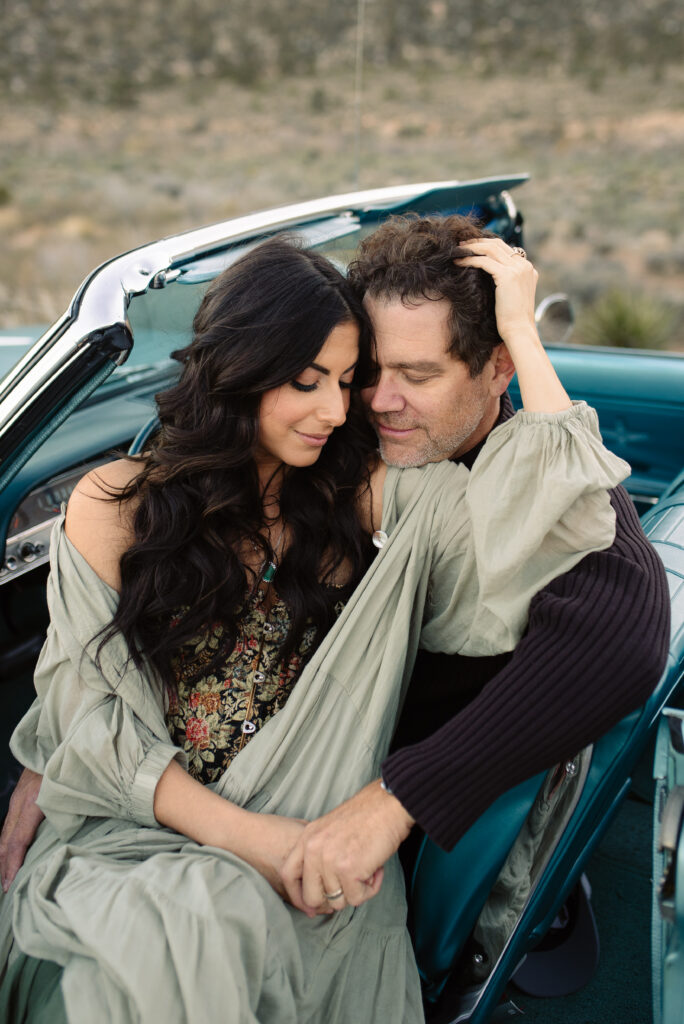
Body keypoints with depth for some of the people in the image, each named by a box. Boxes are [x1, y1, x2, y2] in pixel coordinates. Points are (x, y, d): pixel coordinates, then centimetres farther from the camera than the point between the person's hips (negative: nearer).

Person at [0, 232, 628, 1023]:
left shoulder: (355, 494, 2)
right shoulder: (115, 504, -2)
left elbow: (559, 485, -8)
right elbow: (89, 712, -6)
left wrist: (518, 324, -5)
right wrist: (240, 836, -17)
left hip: (315, 837, 1)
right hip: (141, 830, 0)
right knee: (193, 929, -33)